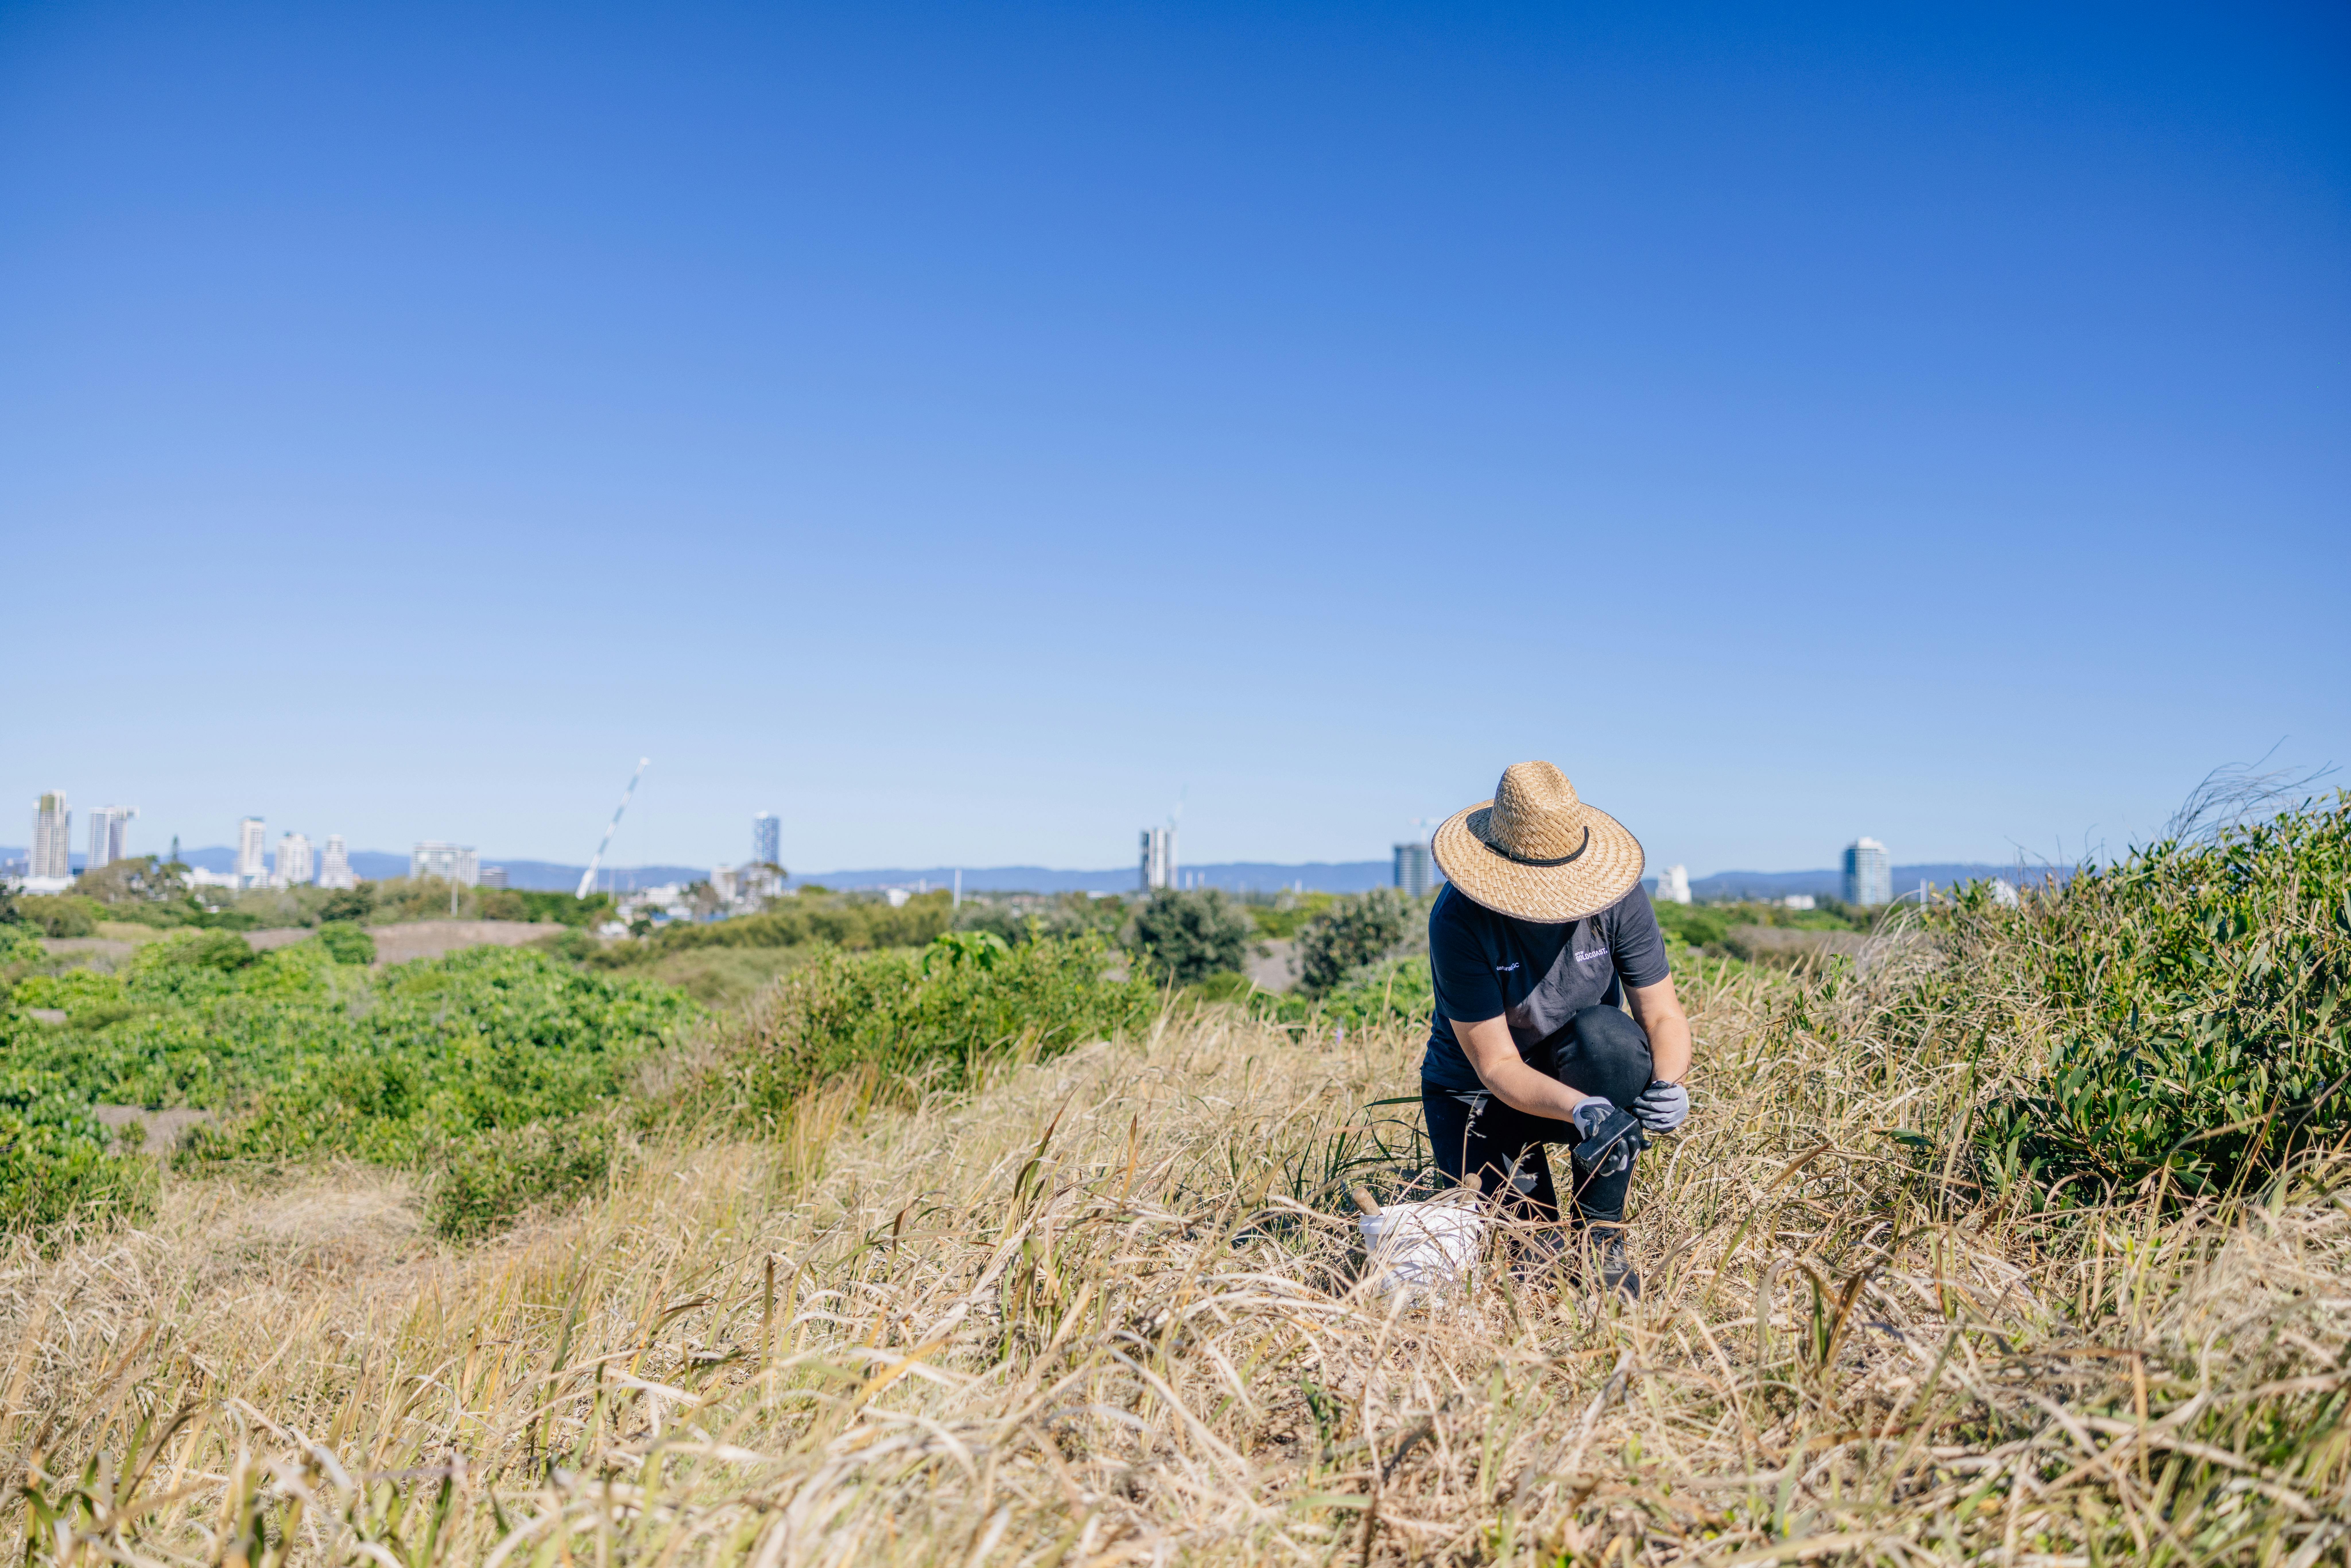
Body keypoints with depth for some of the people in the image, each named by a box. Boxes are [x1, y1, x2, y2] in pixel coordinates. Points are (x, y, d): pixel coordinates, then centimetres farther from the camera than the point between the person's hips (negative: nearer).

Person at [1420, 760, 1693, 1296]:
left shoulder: (1617, 897, -18)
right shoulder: (1459, 922, -27)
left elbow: (1664, 1016, -15)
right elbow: (1496, 1066, -27)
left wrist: (1668, 1083, -37)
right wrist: (1581, 1110, -43)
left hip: (1581, 1075, 3)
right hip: (1479, 1094, -2)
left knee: (1605, 1032, -34)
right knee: (1515, 1249, -21)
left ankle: (1601, 1232, -16)